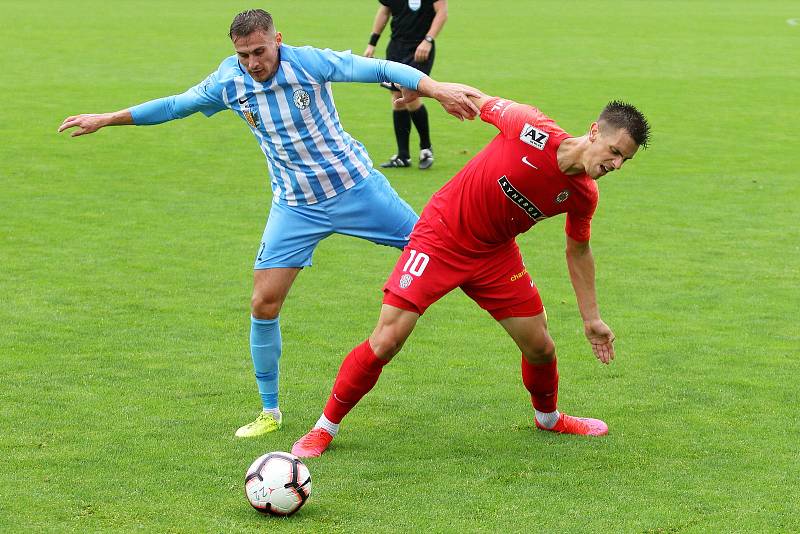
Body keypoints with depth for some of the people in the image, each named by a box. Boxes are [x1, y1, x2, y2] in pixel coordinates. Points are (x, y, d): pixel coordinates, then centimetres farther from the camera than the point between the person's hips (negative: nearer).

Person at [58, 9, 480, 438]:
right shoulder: (229, 81, -6)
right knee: (264, 303, -5)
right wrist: (105, 119, 10)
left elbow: (380, 68, -19)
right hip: (295, 205, 2)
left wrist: (437, 89, -31)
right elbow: (173, 106, 8)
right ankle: (270, 412, 8)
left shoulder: (308, 62, -18)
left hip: (353, 184, -2)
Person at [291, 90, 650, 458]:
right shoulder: (530, 129, -26)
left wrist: (592, 319, 13)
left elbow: (578, 251, 9)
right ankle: (325, 427, 6)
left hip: (496, 255, 5)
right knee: (386, 341, -12)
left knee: (540, 348, 6)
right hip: (440, 238, -5)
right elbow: (480, 101, -9)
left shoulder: (583, 195, -8)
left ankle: (548, 417, 40)